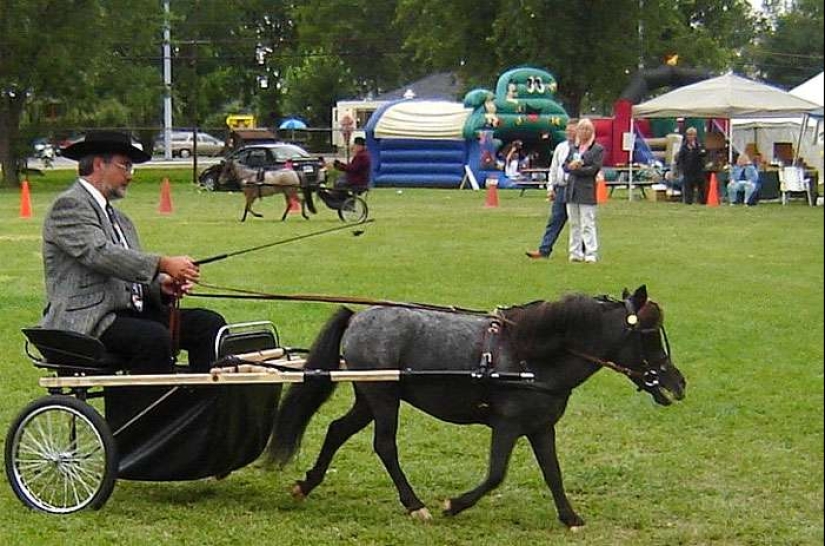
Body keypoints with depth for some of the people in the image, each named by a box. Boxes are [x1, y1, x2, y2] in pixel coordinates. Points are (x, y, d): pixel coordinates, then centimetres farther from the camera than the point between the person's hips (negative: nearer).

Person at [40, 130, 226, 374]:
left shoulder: (120, 219, 24)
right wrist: (164, 264, -25)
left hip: (130, 311, 9)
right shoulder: (69, 206, -5)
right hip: (86, 322, -9)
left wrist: (161, 286, -1)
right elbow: (100, 254, -20)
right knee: (155, 338, -34)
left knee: (209, 324, -7)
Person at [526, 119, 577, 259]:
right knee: (555, 220, 3)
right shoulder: (561, 147, 11)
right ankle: (544, 250, 1)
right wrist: (551, 187, 9)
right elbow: (553, 168, 14)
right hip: (561, 188, 5)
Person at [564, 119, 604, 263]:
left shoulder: (598, 149, 0)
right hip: (572, 189, 6)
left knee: (588, 224, -9)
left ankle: (591, 254, -9)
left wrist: (575, 168, -8)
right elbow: (565, 166, 10)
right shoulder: (573, 148, 16)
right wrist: (574, 165, -12)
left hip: (587, 190, -6)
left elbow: (594, 169, -9)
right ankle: (576, 253, 12)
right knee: (574, 224, 8)